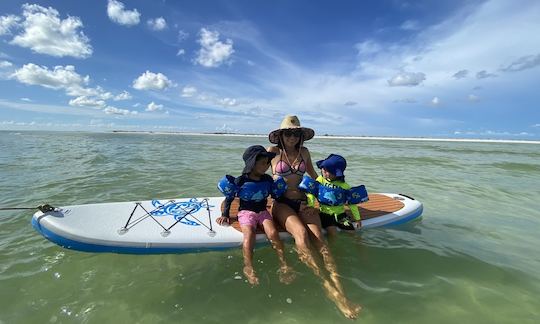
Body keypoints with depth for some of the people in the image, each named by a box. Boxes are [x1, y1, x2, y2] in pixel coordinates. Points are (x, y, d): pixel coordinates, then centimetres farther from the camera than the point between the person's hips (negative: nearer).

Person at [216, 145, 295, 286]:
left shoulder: (268, 179, 2)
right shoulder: (241, 181, -9)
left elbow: (276, 195, 17)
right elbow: (229, 198, 3)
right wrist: (225, 215, 2)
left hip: (263, 211, 3)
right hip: (246, 211, -2)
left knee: (273, 233, -24)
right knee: (249, 234, -31)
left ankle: (283, 264, -12)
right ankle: (248, 268, -21)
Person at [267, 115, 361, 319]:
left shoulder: (304, 152, 13)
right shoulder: (272, 152, 3)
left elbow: (314, 176, 27)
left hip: (302, 202, 3)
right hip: (281, 203, -3)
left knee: (317, 237, -24)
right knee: (300, 233, -33)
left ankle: (340, 291, -35)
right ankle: (327, 286, -36)